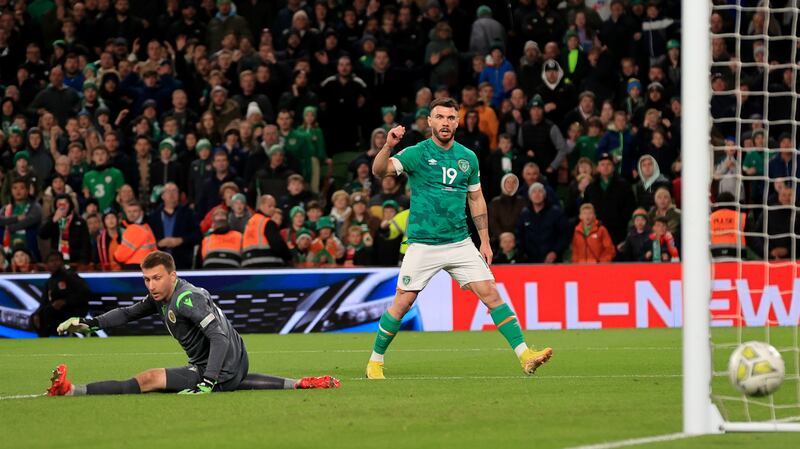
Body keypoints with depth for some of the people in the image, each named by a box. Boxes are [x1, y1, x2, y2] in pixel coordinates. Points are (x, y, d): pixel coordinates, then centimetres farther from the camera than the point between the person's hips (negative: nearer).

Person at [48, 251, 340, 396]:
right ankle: (301, 384, 48)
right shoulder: (160, 297, 2)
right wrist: (91, 323, 3)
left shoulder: (187, 299, -25)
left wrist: (206, 383, -39)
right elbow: (129, 313, 18)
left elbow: (220, 338, -32)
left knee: (149, 380, -21)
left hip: (224, 368, -10)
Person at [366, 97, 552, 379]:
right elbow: (379, 171, -18)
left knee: (491, 294, -5)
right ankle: (375, 361, 14)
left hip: (460, 244, 3)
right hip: (422, 246, -3)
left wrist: (485, 242, 13)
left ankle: (524, 355, -6)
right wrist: (388, 147, -37)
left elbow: (476, 200, 17)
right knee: (402, 303, -4)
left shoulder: (468, 158, 8)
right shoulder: (417, 154, -5)